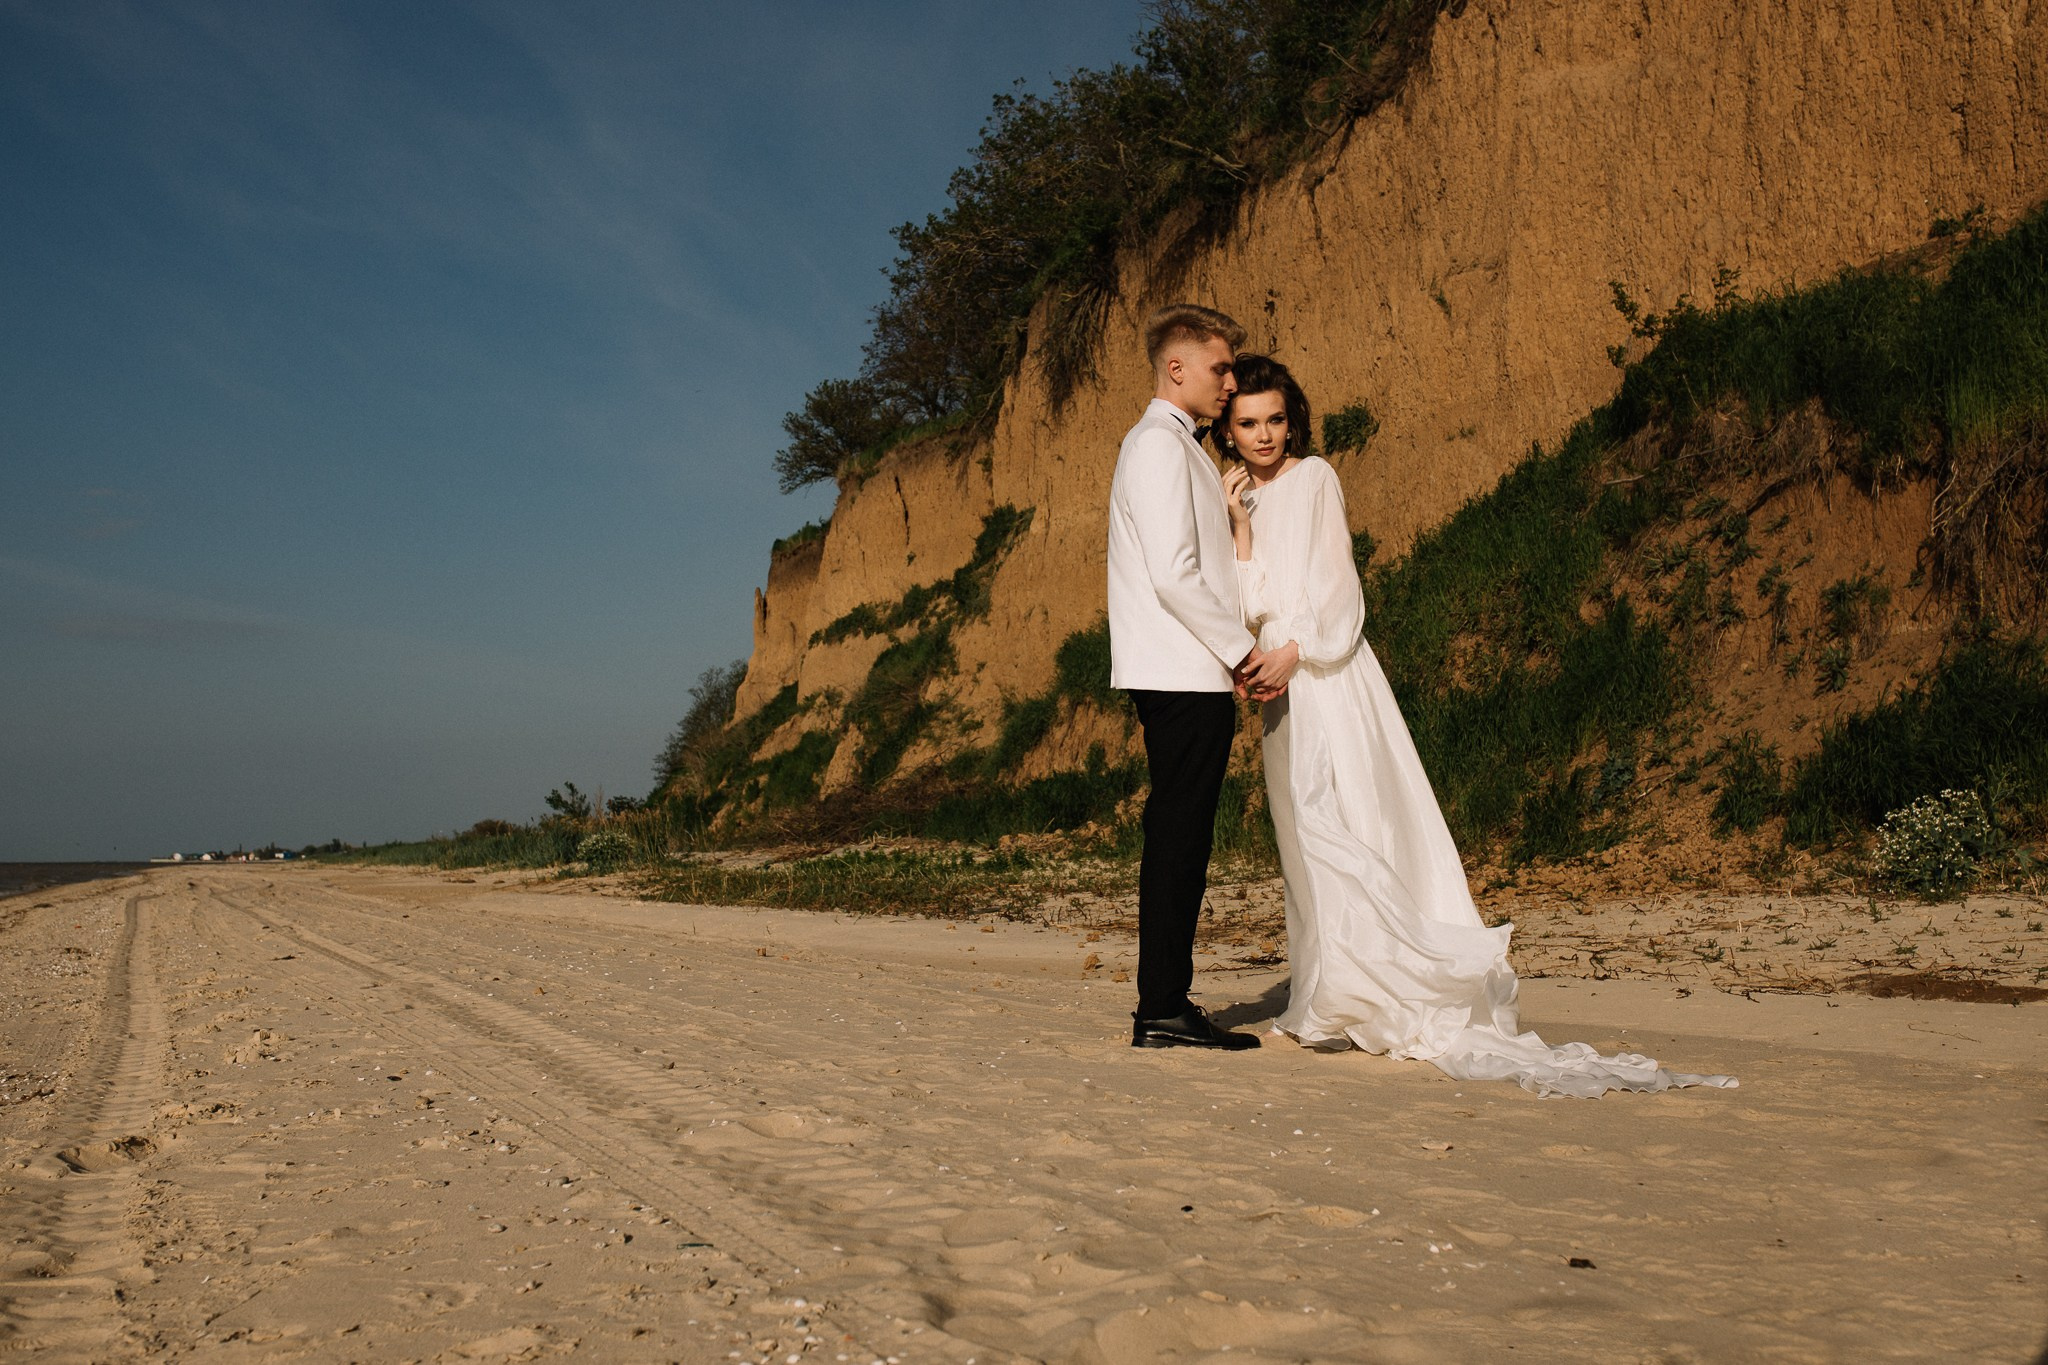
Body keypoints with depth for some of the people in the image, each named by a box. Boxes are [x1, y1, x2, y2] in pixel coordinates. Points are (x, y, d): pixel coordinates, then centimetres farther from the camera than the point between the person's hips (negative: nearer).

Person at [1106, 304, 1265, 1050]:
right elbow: (1175, 574, -18)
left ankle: (1167, 1003, 15)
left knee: (1180, 839, 10)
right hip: (1184, 675, -10)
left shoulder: (1175, 446, 23)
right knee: (1179, 836, -9)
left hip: (1189, 674, 10)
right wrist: (1242, 648, -11)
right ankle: (1162, 1011, -6)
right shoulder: (1160, 443, -10)